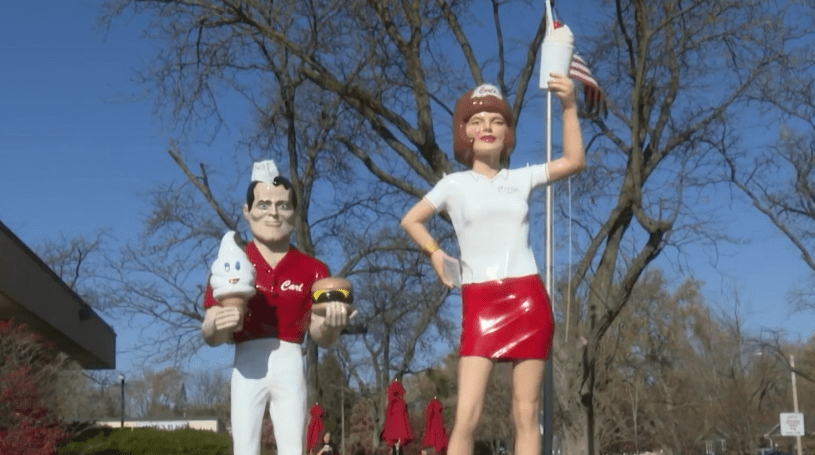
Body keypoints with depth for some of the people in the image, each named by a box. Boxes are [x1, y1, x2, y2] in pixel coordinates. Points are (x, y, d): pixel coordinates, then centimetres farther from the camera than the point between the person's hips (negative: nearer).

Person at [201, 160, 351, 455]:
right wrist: (217, 326, -21)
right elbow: (211, 337, 3)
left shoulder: (312, 270, 6)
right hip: (247, 366, 0)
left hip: (289, 366, 1)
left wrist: (331, 325, -13)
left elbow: (320, 337, 10)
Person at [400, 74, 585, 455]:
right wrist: (435, 253, 5)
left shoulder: (521, 178, 11)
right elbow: (410, 220, 18)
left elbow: (575, 162, 0)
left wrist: (569, 106, -7)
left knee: (526, 414, 2)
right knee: (466, 416, -10)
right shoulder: (455, 184, 8)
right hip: (480, 304, -2)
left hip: (527, 299, 2)